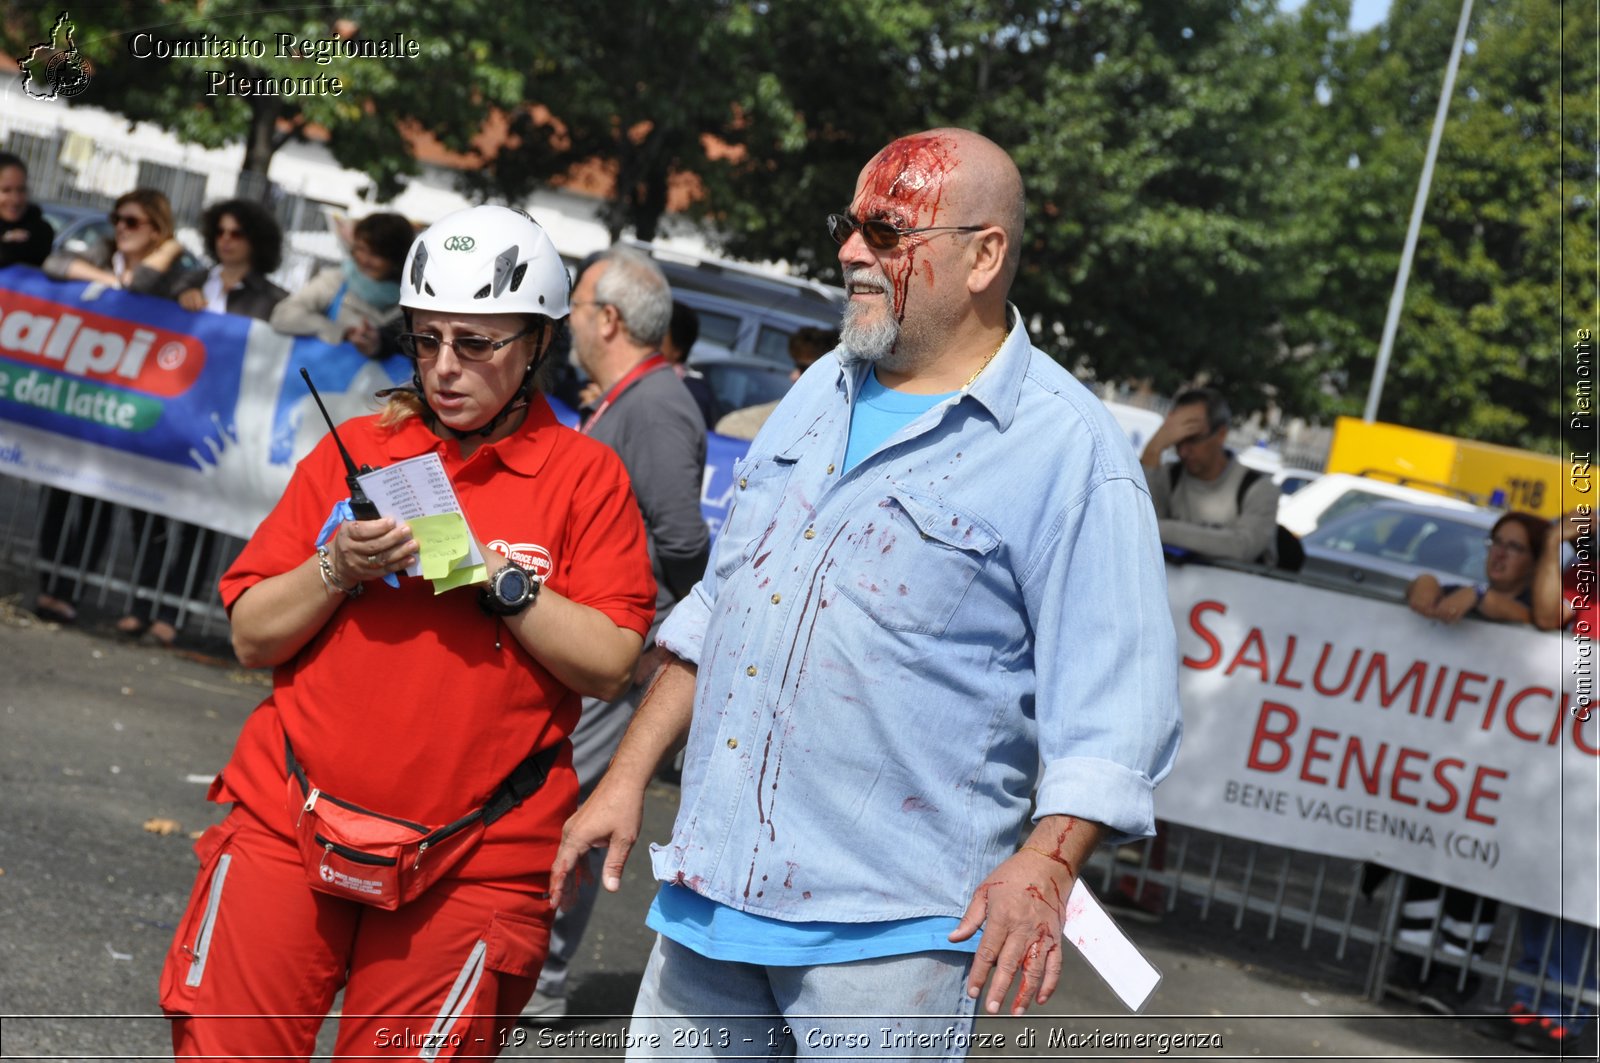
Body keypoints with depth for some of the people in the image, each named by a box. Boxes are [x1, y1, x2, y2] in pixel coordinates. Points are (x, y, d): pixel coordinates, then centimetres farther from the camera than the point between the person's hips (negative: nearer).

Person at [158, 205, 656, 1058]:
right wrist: (337, 569, -10)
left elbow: (609, 667, -7)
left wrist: (499, 578, -16)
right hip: (288, 824, 2)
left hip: (470, 863, -2)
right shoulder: (351, 451, 9)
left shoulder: (584, 477, 2)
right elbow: (252, 638, 7)